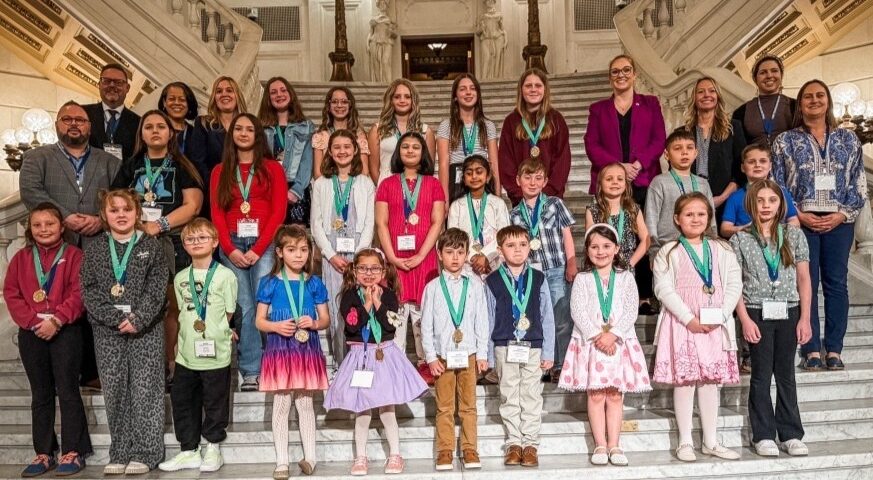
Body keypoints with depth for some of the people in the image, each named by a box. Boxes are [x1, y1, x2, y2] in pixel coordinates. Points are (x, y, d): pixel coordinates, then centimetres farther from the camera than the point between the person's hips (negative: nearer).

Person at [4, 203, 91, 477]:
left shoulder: (73, 255, -2)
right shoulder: (21, 258, 10)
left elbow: (78, 293, -10)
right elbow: (11, 294, 3)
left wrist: (57, 320, -18)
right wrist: (33, 321, -10)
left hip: (65, 332, -4)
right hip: (31, 333, 4)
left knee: (68, 392, 0)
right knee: (40, 394, 11)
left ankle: (73, 452, 9)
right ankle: (44, 454, 19)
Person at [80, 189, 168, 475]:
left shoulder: (151, 246, 4)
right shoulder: (94, 249, 9)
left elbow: (157, 288, -4)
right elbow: (89, 290, 1)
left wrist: (138, 319, -16)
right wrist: (115, 318, -12)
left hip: (146, 328, -2)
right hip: (107, 329, 2)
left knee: (145, 390, -2)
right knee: (114, 392, 5)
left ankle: (145, 454, 5)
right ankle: (120, 454, 14)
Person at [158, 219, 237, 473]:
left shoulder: (225, 275, -6)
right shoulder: (181, 278, 7)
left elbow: (229, 313, 0)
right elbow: (183, 312, 14)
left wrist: (214, 331, 0)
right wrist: (194, 333, 7)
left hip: (216, 354, -4)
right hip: (186, 354, 5)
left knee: (215, 403, 6)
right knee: (182, 401, 11)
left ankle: (213, 449, 23)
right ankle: (189, 451, 24)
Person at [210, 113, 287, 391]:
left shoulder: (272, 168, 9)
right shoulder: (220, 172, 16)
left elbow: (278, 211, 0)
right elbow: (217, 213, 9)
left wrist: (258, 249, -9)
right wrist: (230, 249, -6)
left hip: (263, 244, -2)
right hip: (231, 246, 2)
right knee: (243, 307, -3)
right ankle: (251, 371, -1)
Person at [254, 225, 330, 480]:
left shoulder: (313, 284, 4)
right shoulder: (270, 284, -1)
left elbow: (326, 319, 9)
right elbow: (259, 321, 1)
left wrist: (315, 323, -12)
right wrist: (276, 326, -18)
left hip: (308, 351, 2)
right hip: (280, 350, -1)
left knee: (305, 404, 10)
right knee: (281, 405, 3)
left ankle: (310, 457, 20)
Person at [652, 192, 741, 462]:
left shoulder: (721, 251, 10)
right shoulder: (669, 253, 0)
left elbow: (734, 285, 4)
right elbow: (664, 289, -8)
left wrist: (720, 316, -10)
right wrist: (689, 318, -16)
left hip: (715, 325, 3)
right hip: (682, 324, -3)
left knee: (711, 381, 8)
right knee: (684, 381, -1)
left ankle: (710, 442, 17)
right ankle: (685, 442, 9)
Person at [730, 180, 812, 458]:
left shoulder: (794, 235, 5)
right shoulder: (741, 239, 0)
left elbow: (804, 279, 5)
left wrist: (805, 318, 0)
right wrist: (745, 320, -9)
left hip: (789, 312, 2)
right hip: (758, 312, -1)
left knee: (786, 374, 8)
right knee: (761, 375, 4)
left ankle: (791, 434, 16)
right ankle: (764, 436, 11)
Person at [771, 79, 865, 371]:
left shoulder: (848, 139, 11)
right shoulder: (785, 141, 6)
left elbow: (859, 182, 7)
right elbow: (776, 184, 1)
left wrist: (843, 214, -6)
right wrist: (798, 215, -9)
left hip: (839, 221, 2)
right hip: (801, 221, -2)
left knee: (836, 283, 3)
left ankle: (833, 349, 9)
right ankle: (811, 350, 3)